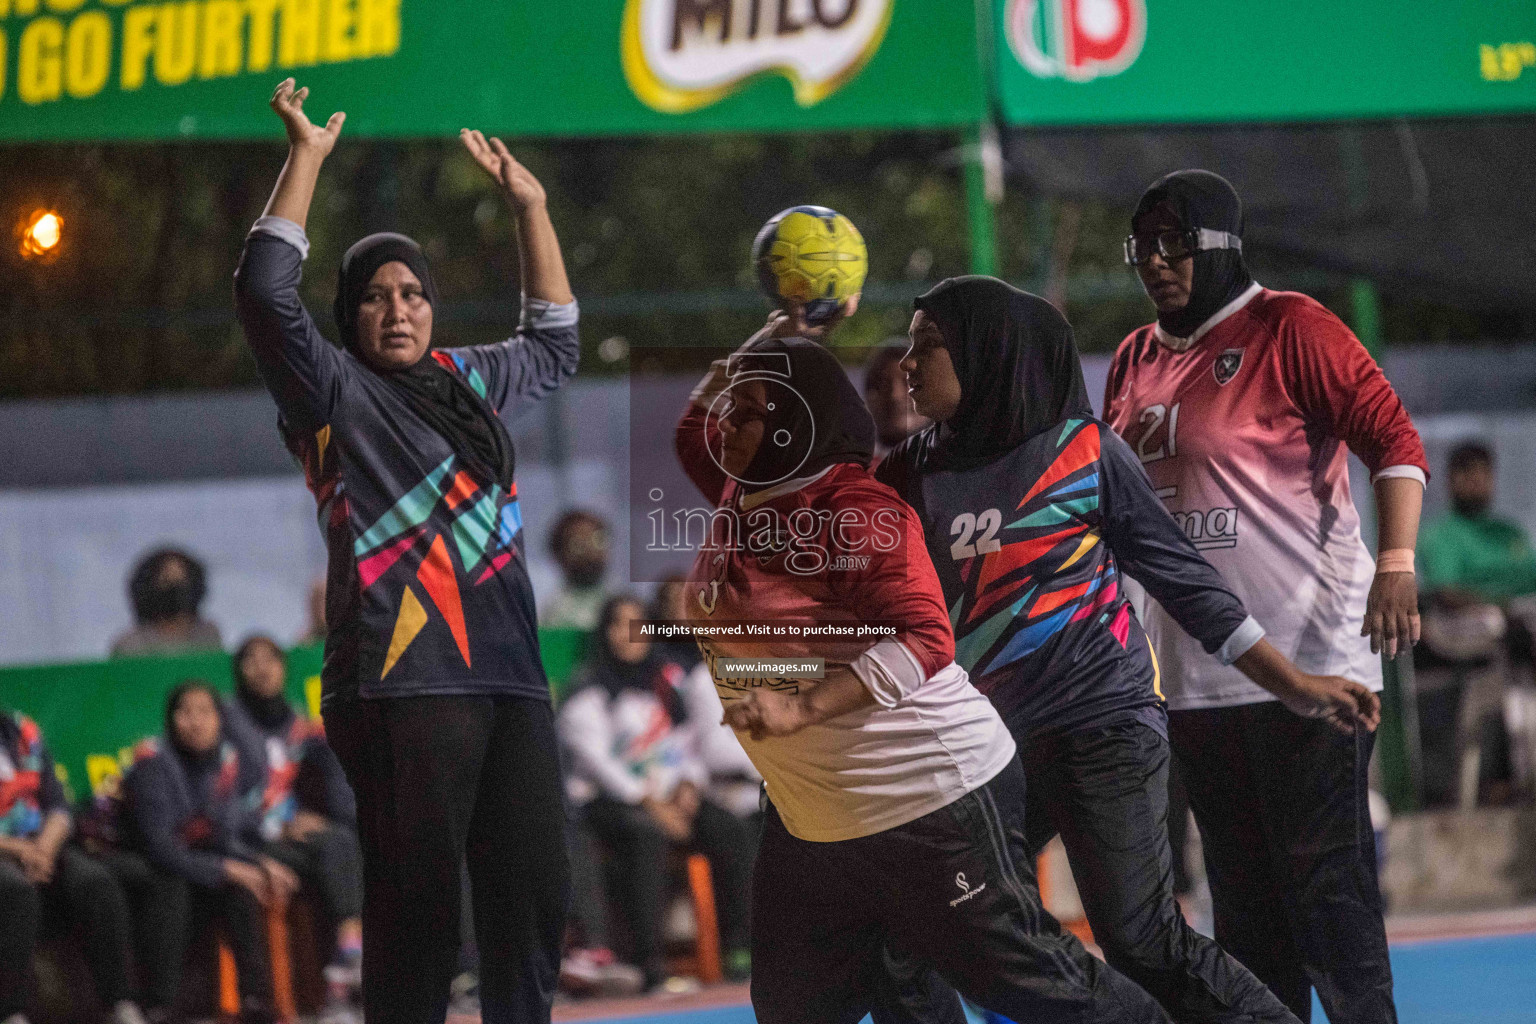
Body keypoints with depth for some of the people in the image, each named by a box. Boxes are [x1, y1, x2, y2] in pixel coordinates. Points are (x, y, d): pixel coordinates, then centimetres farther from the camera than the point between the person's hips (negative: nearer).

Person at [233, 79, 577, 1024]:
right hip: (404, 684, -6)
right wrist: (306, 159, -5)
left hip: (509, 676, 7)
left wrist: (532, 209, 34)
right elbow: (266, 291, -7)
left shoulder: (470, 383, 23)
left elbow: (553, 345, 40)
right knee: (418, 904, -11)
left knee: (533, 894, 4)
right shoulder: (337, 395, 6)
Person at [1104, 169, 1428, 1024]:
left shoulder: (1291, 330, -5)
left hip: (1309, 658, -7)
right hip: (1195, 677, 7)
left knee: (1325, 884, -10)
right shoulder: (1135, 363, 16)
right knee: (1244, 901, 11)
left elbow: (1393, 438, -12)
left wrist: (1397, 563, -25)